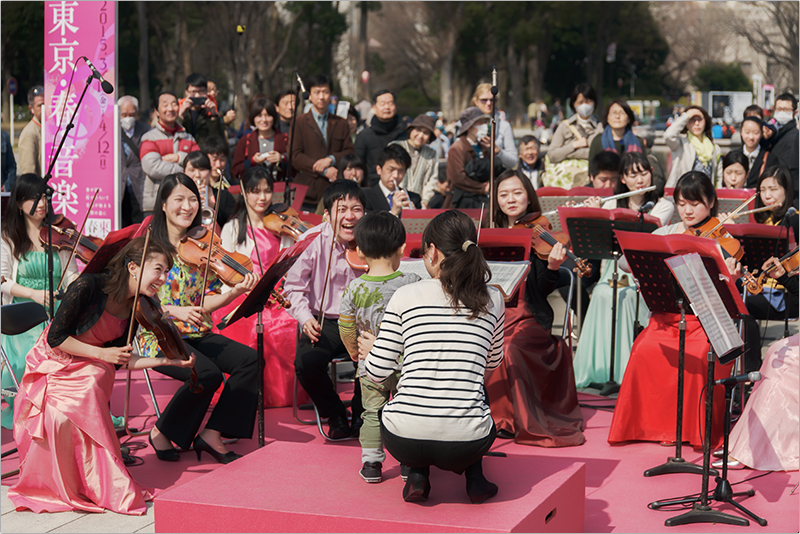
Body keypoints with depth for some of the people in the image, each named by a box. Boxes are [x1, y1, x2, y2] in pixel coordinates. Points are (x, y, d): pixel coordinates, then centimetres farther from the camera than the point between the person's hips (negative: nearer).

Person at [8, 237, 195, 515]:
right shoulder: (89, 287, -25)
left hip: (87, 369, 4)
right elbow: (56, 338, -20)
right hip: (53, 364, -4)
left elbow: (118, 361, 0)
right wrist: (101, 353, -23)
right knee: (59, 416, -27)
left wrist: (167, 361, -9)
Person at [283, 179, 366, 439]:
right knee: (306, 362, -28)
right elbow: (294, 286, -3)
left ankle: (362, 415, 3)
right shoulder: (313, 240, -10)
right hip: (324, 322, 0)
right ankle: (336, 415, 3)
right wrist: (305, 317, -19)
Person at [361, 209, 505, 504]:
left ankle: (417, 475, 14)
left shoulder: (405, 296, -3)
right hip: (465, 445, 1)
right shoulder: (492, 300, 4)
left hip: (404, 442, -1)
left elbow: (378, 372, 2)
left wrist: (370, 349, 25)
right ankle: (474, 477, 17)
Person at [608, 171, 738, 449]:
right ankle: (660, 423, -11)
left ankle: (700, 428, -12)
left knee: (701, 355, -32)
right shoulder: (664, 234, 10)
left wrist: (729, 277, -32)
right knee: (646, 351, -27)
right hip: (667, 316, 2)